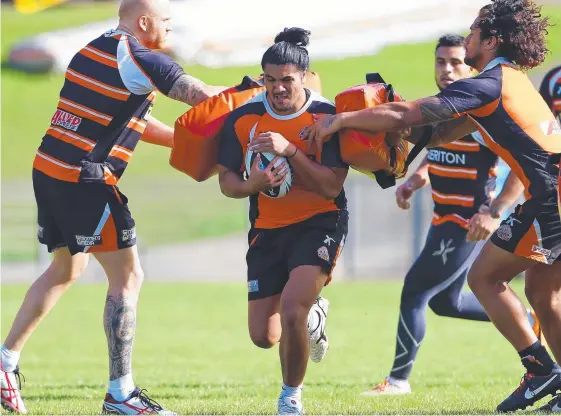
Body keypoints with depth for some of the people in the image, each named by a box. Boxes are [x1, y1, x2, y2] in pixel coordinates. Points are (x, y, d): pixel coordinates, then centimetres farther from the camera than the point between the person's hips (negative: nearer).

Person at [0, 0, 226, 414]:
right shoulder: (140, 61, -13)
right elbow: (204, 96, -17)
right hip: (86, 181, -9)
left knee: (66, 269, 25)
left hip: (49, 170, 9)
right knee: (127, 276, -2)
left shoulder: (94, 51, 15)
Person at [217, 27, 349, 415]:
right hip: (267, 230, 4)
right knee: (264, 336, 5)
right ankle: (314, 314, 42)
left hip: (319, 223, -4)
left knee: (291, 310, -26)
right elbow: (227, 180, 1)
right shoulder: (244, 118, -6)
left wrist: (290, 150, -30)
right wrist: (253, 185, -22)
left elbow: (332, 186, -20)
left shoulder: (327, 116, -14)